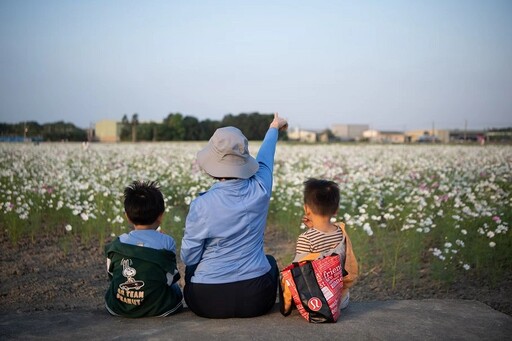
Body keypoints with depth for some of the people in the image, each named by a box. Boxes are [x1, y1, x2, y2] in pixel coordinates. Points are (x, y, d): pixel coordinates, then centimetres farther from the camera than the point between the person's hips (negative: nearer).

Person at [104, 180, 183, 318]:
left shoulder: (117, 244, -3)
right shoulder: (167, 242, -10)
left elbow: (111, 274, 9)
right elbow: (170, 277, -3)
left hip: (117, 308, 2)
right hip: (157, 309, -2)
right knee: (175, 288, 31)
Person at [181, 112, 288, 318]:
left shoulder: (202, 206, -19)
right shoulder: (260, 190, -11)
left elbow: (188, 258, -7)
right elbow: (264, 159, 13)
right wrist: (273, 129, 35)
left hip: (208, 302, -1)